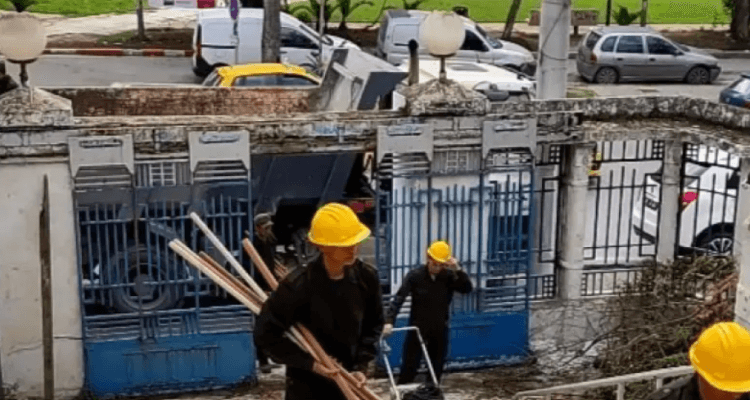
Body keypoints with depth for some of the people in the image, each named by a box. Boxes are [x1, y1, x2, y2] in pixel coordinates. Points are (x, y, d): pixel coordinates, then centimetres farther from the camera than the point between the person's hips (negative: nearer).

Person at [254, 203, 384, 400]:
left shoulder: (366, 277, -10)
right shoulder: (298, 285, -24)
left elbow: (373, 325, 7)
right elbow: (266, 334, -16)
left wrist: (361, 365, -4)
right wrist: (310, 363, -18)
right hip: (307, 384, -4)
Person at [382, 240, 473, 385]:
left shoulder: (448, 276, -4)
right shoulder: (415, 276, -12)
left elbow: (467, 288, -14)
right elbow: (399, 298, -19)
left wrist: (458, 270, -27)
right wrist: (389, 321, -31)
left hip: (440, 331, 3)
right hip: (417, 329, -3)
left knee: (436, 371, 11)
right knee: (408, 369, -1)